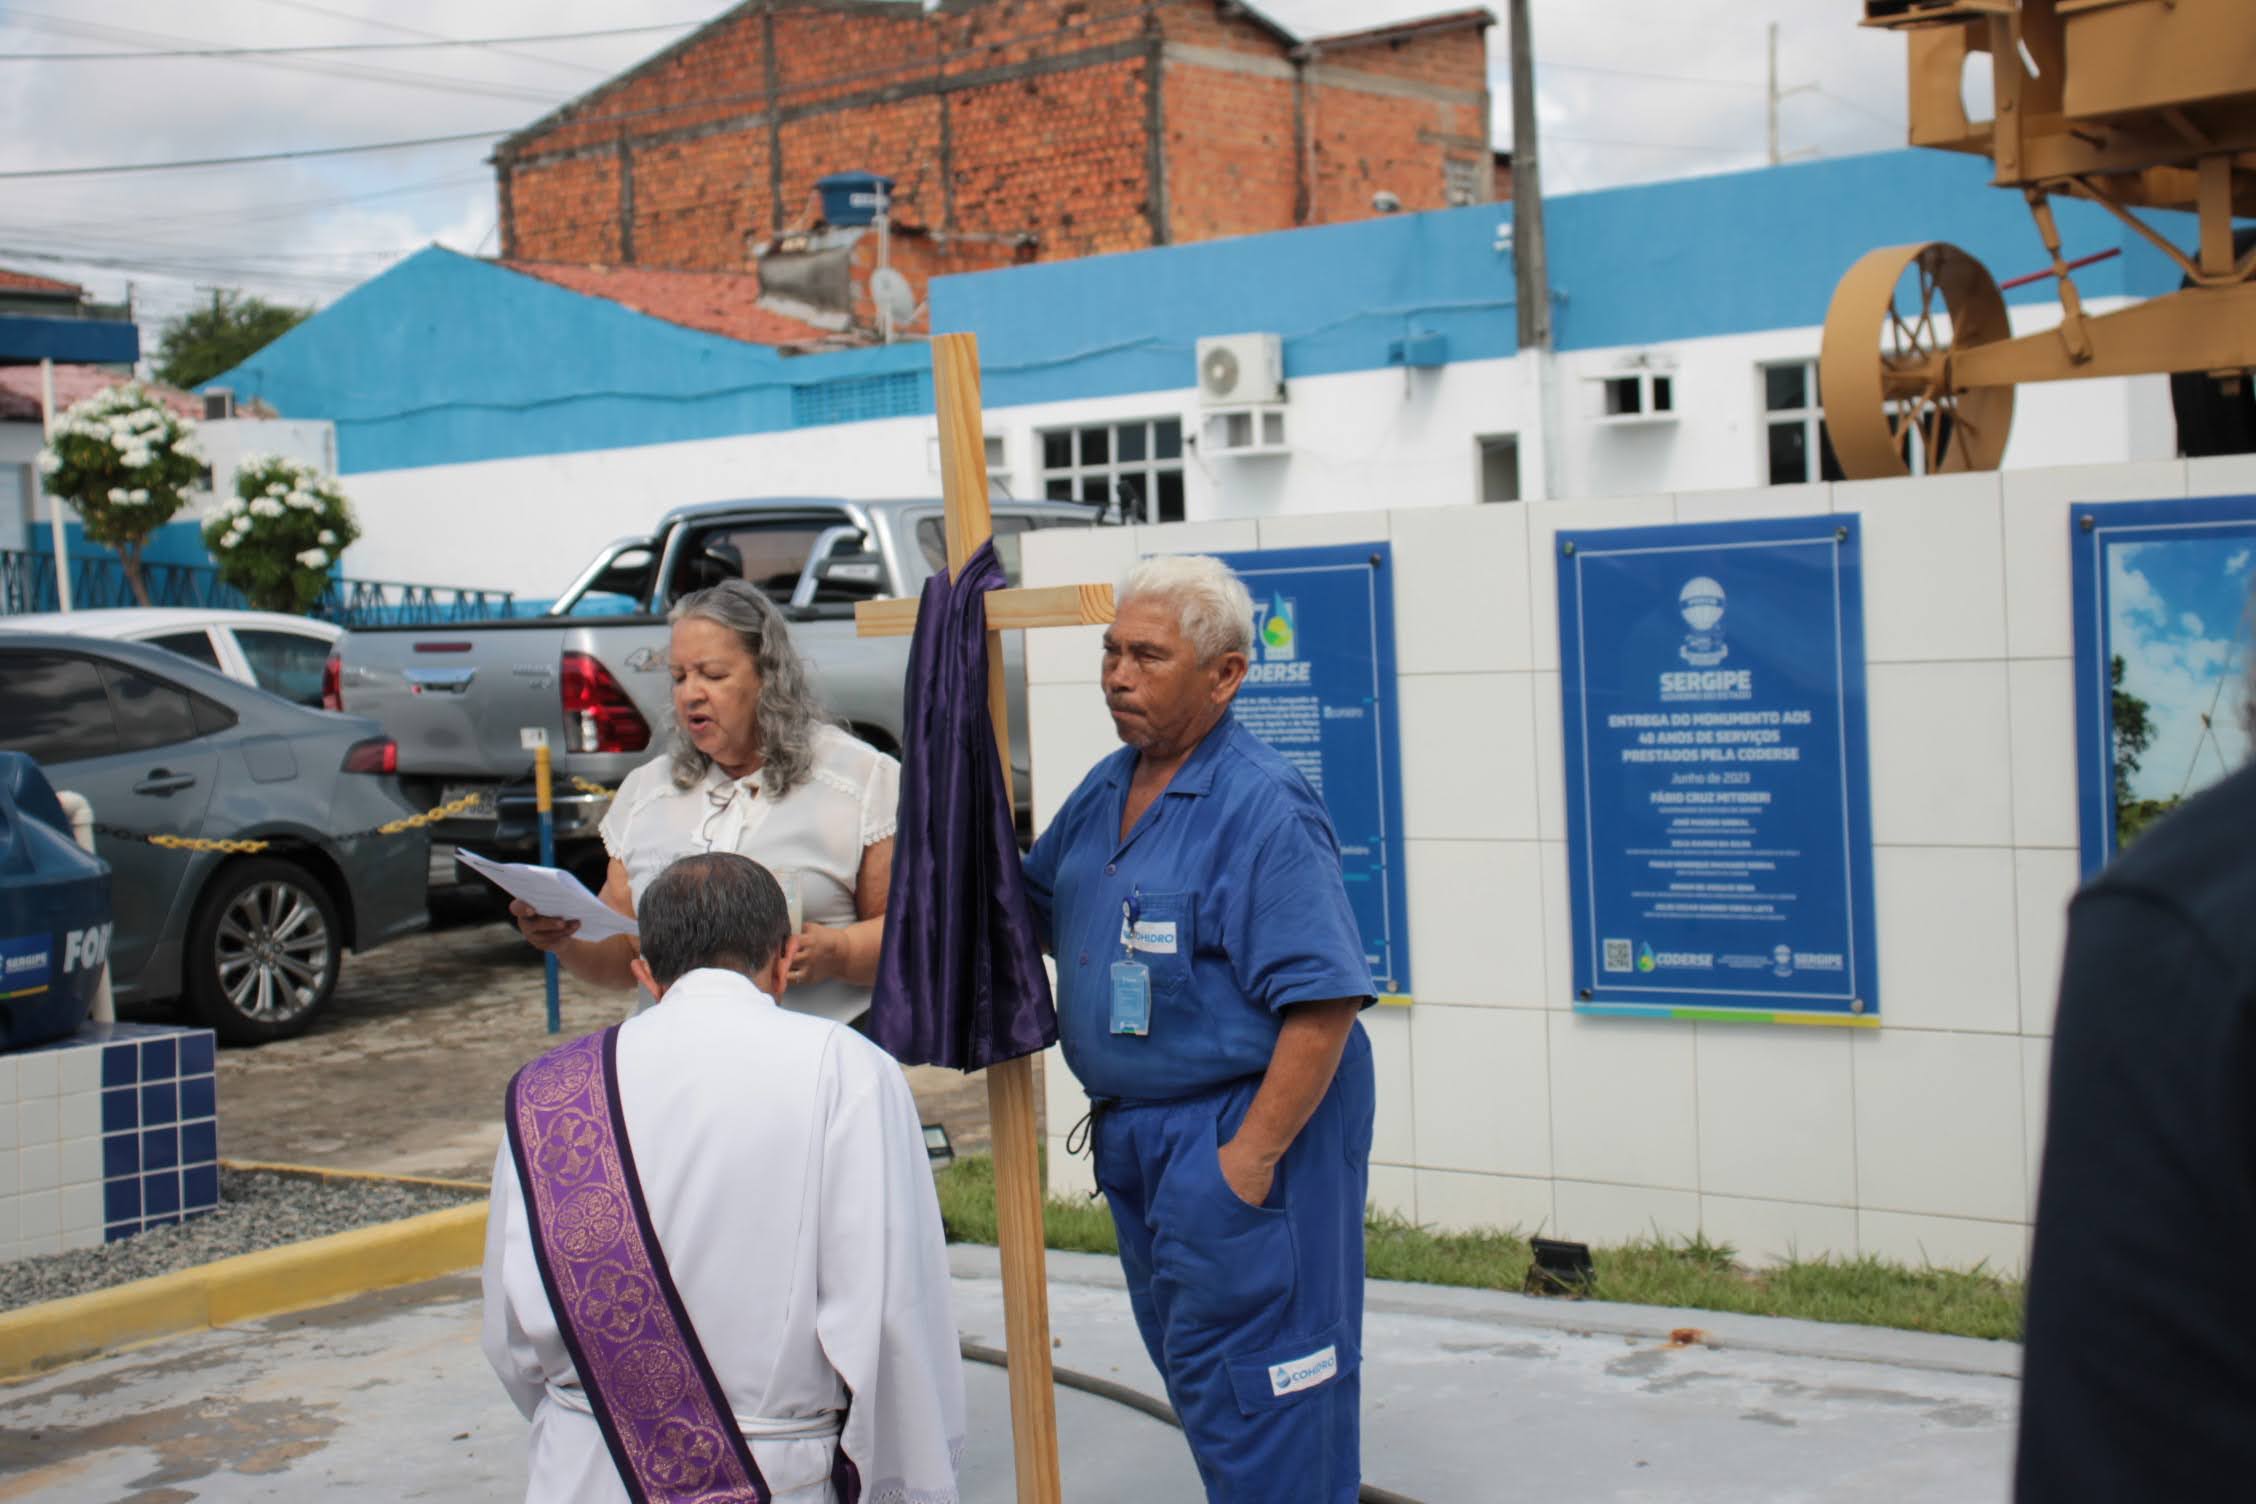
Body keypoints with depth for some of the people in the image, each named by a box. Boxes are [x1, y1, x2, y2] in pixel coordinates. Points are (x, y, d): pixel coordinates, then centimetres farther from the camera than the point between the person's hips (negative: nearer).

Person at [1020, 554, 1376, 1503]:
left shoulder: (1264, 809, -18)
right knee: (1189, 1364, 20)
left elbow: (1324, 1005, -22)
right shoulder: (1105, 791, 9)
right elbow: (1032, 907, 23)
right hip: (1132, 1136, 9)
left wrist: (1249, 1159, -22)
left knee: (1247, 1398, -2)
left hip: (1232, 1137, -9)